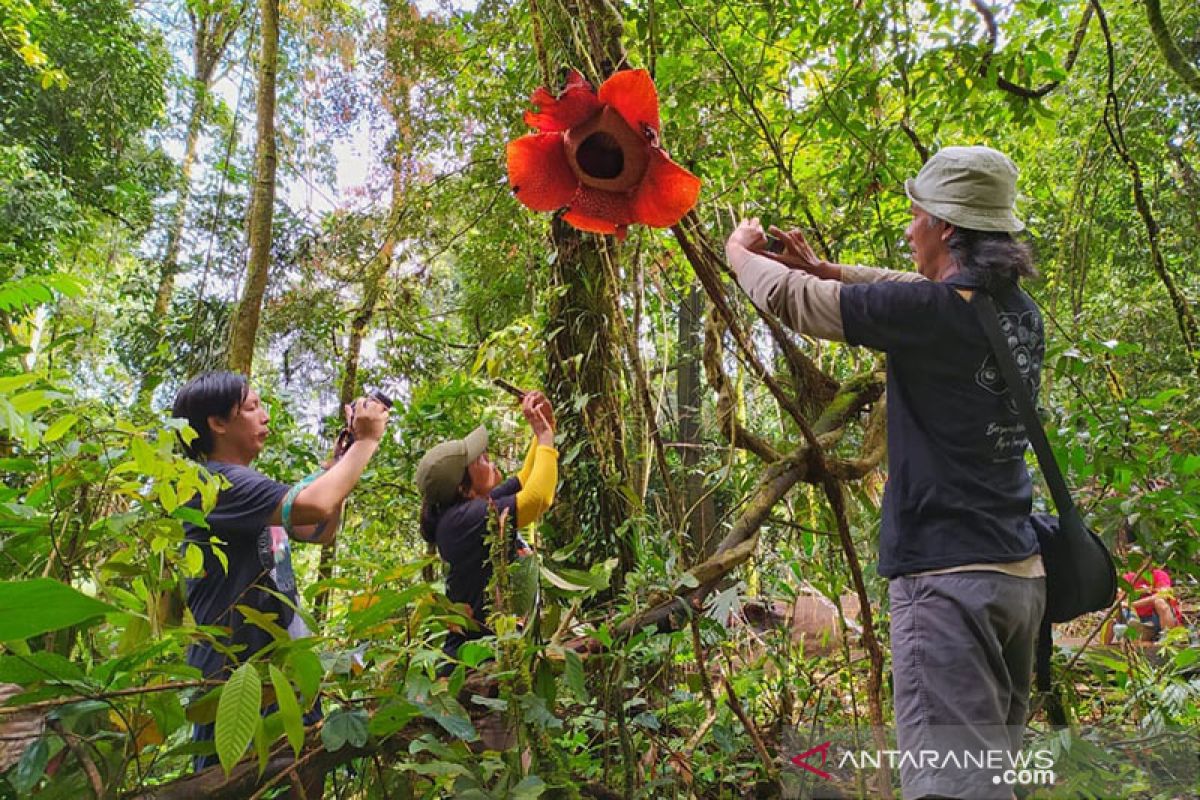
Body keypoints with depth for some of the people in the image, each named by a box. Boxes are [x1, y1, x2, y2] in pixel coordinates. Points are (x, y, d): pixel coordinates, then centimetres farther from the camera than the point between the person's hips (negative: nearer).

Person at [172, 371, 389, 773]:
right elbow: (315, 505, -32)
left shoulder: (245, 485, 13)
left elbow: (321, 531, 17)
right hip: (236, 673, -9)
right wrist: (366, 440, -18)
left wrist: (342, 455, 7)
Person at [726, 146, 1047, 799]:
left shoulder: (933, 309, -16)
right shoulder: (1018, 311, 9)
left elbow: (787, 298, -6)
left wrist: (740, 252, 14)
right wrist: (819, 266, 30)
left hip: (949, 573, -9)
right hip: (1020, 572, 9)